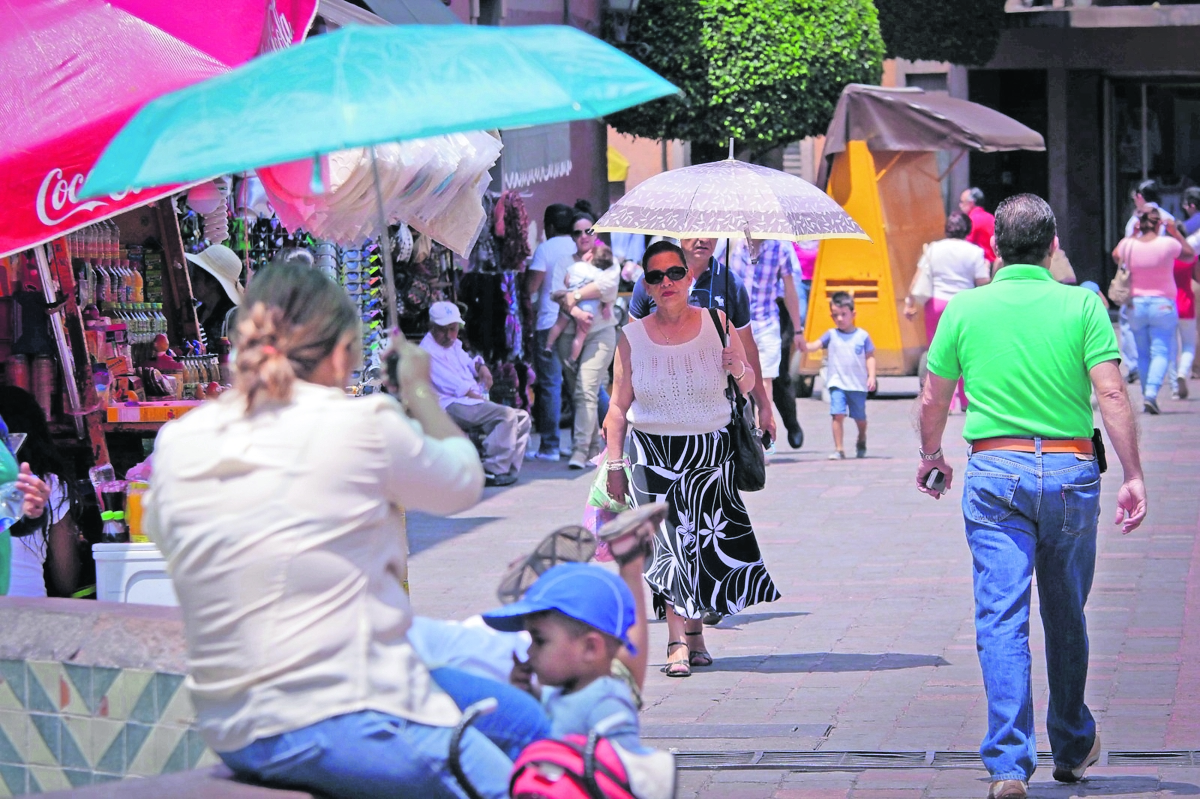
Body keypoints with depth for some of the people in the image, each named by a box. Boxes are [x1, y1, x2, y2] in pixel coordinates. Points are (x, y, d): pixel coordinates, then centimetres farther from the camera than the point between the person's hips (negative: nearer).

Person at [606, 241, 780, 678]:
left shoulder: (716, 323, 1)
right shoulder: (632, 336, 0)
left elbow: (747, 384, 9)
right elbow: (618, 405, 4)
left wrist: (739, 370, -14)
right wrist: (614, 465, 1)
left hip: (710, 450, 1)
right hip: (652, 453, -1)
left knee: (706, 542, 0)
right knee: (670, 541, -9)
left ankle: (693, 630, 18)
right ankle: (681, 642, -9)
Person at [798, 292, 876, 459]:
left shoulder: (862, 336, 1)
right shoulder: (831, 335, 3)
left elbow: (870, 357, 3)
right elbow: (813, 346, -6)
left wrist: (871, 376, -8)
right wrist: (802, 344, -27)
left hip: (858, 384, 0)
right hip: (837, 384, 0)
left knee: (860, 417, 13)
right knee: (838, 414, -16)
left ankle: (861, 442, 41)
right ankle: (838, 449, -11)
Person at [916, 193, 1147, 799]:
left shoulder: (964, 308, 3)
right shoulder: (1082, 305, -2)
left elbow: (933, 399, 9)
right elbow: (1111, 395, -9)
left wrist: (931, 455, 27)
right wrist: (1133, 475, -4)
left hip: (994, 472, 0)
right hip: (1071, 470, 0)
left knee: (1002, 618, -5)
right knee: (1066, 617, 16)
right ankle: (1072, 747, 31)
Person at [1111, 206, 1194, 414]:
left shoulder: (1128, 245, -5)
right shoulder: (1168, 244, -12)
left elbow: (1115, 256, 19)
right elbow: (1190, 254, 7)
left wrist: (1134, 234, 18)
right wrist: (1175, 232, 11)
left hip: (1136, 304, 3)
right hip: (1163, 303, -3)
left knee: (1143, 354, 13)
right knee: (1160, 352, -3)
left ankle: (1146, 396, 13)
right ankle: (1151, 393, -20)